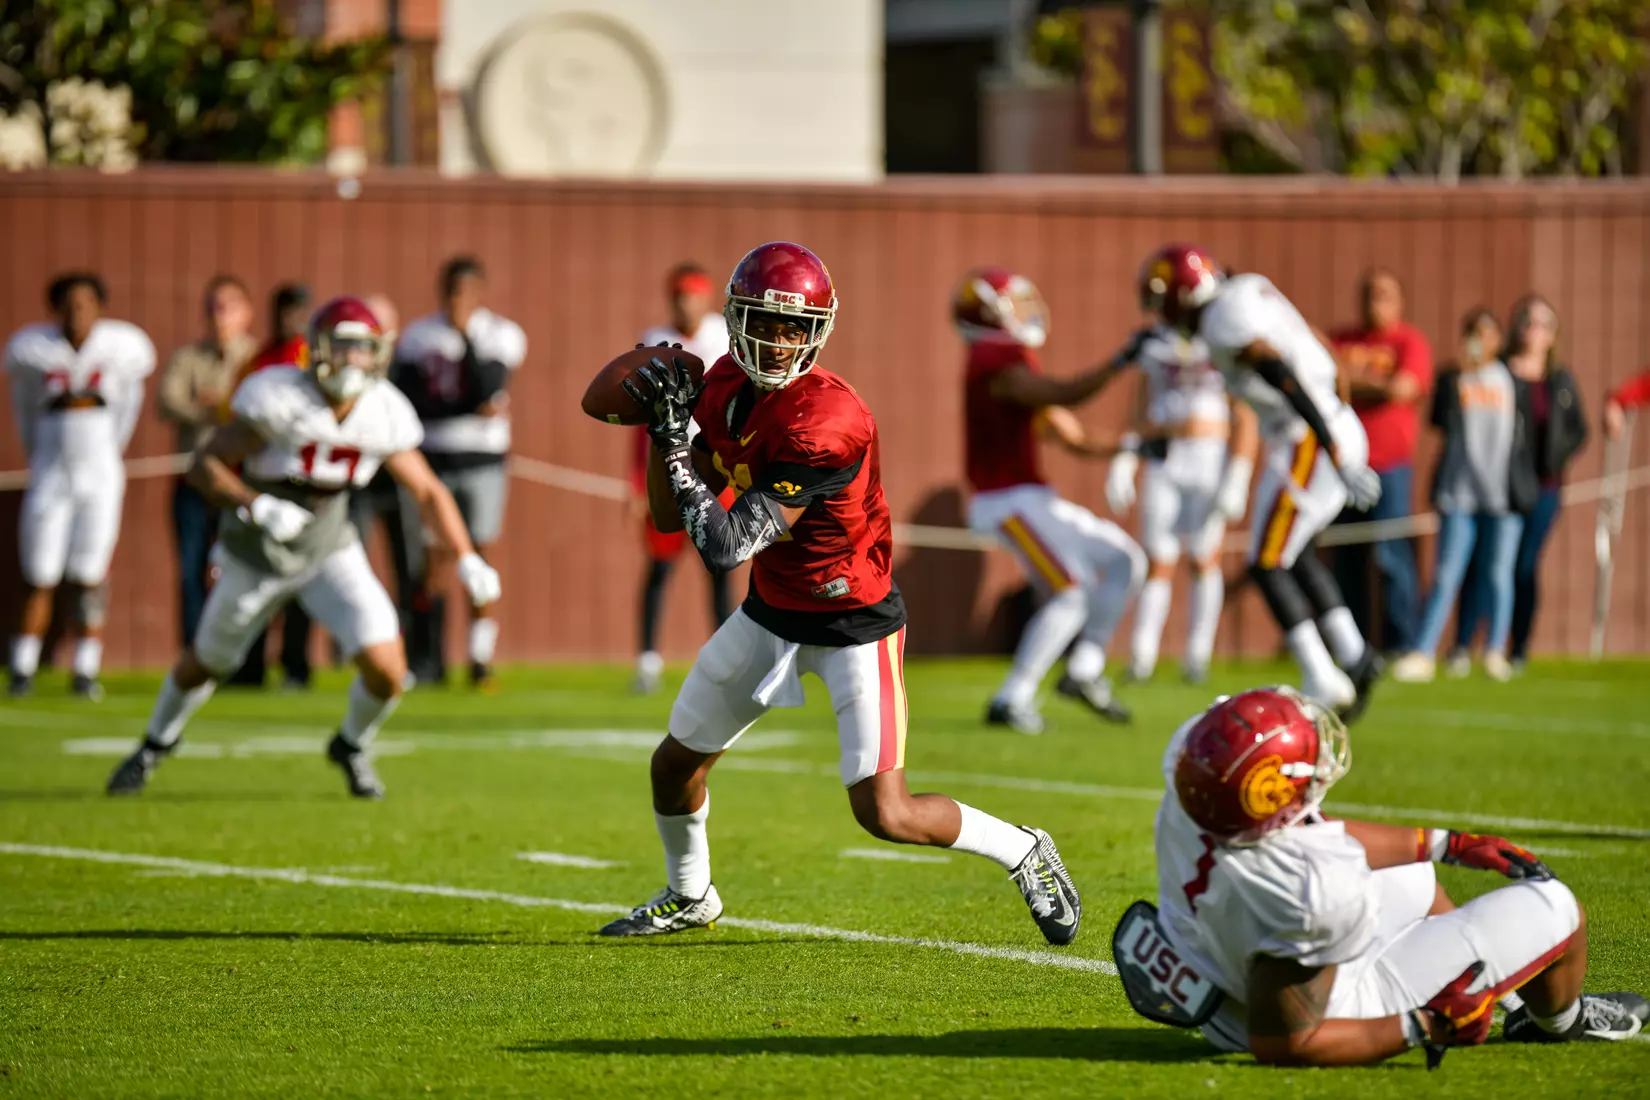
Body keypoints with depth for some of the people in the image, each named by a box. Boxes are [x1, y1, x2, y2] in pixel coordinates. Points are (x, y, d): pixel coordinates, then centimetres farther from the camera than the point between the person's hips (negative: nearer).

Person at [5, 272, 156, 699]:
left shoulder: (121, 347, -6)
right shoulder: (33, 349, -7)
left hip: (100, 475, 0)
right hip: (51, 476, 0)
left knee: (89, 578, -1)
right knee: (39, 579, 0)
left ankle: (86, 670, 4)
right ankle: (22, 669, 7)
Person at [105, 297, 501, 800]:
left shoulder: (384, 413, -13)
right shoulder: (279, 399, -27)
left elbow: (428, 492, -2)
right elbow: (203, 465, -23)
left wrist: (468, 560, -11)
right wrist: (259, 507, -38)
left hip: (330, 551, 3)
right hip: (258, 558, -3)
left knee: (387, 670, -13)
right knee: (208, 661, 17)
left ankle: (352, 747, 20)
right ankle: (156, 743, 48)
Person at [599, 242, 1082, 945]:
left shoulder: (825, 421, -31)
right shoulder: (727, 386, -5)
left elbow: (727, 545, -30)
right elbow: (669, 516, 1)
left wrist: (676, 442, -25)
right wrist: (664, 424, -13)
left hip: (855, 627, -7)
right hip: (770, 615, 7)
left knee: (885, 814, -12)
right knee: (675, 763, 15)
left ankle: (1024, 853, 13)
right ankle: (690, 895, 43)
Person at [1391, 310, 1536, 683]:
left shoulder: (1515, 382, 9)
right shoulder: (1452, 380, 7)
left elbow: (1527, 436, 11)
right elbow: (1441, 420, -9)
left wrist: (1525, 488, 6)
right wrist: (1459, 375, -16)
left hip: (1504, 496, 0)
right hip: (1460, 494, 0)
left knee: (1498, 574, 2)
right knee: (1446, 575, -4)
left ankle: (1496, 652, 11)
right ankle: (1422, 653, -5)